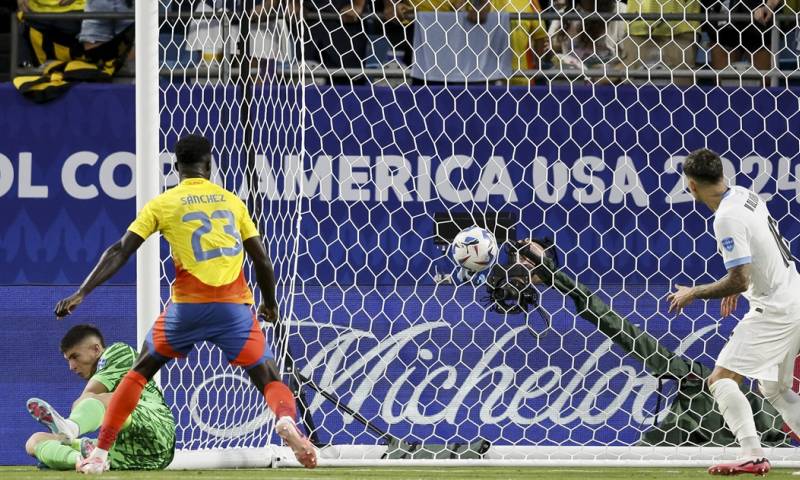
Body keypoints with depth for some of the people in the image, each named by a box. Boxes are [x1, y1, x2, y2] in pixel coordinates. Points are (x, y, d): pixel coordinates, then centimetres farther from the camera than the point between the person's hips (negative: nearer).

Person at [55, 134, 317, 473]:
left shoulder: (161, 204, 8)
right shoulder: (232, 201, 13)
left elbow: (120, 252, 2)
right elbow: (262, 260, 14)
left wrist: (81, 294, 2)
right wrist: (270, 304, 29)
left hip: (187, 306, 0)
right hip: (234, 307, 0)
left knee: (139, 372, 19)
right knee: (269, 378, 9)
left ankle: (99, 454, 13)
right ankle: (286, 419, -26)